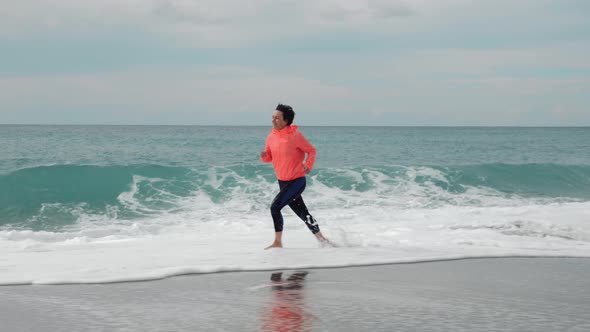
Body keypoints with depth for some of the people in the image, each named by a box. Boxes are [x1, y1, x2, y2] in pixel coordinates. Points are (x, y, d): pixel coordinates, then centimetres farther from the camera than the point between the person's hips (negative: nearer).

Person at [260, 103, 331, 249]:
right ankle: (321, 239, 27)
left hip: (297, 181, -7)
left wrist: (309, 165, -21)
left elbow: (311, 151, -5)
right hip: (282, 181, 7)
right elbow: (270, 157, 14)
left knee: (275, 207, -18)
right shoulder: (271, 137, 3)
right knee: (302, 213, 13)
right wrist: (264, 156, -8)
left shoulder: (295, 136, -14)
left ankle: (278, 243, -7)